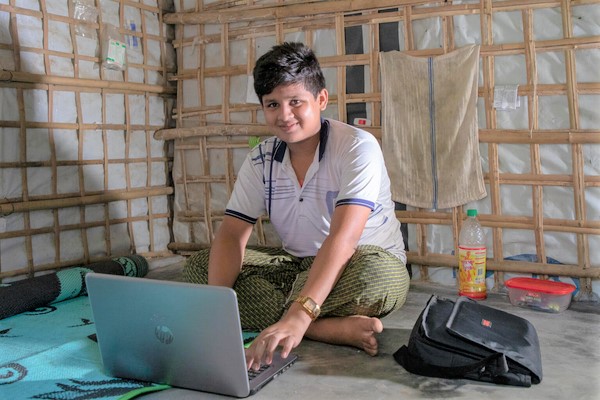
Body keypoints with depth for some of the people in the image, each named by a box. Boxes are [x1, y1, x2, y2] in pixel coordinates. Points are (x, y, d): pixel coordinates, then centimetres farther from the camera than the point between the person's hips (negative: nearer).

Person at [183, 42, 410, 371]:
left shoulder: (357, 147, -18)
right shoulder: (260, 160, -1)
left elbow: (343, 238, -31)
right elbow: (232, 234, -6)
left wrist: (298, 316, -43)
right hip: (299, 265, 6)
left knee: (376, 272, -40)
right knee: (198, 266, -13)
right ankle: (331, 328, -25)